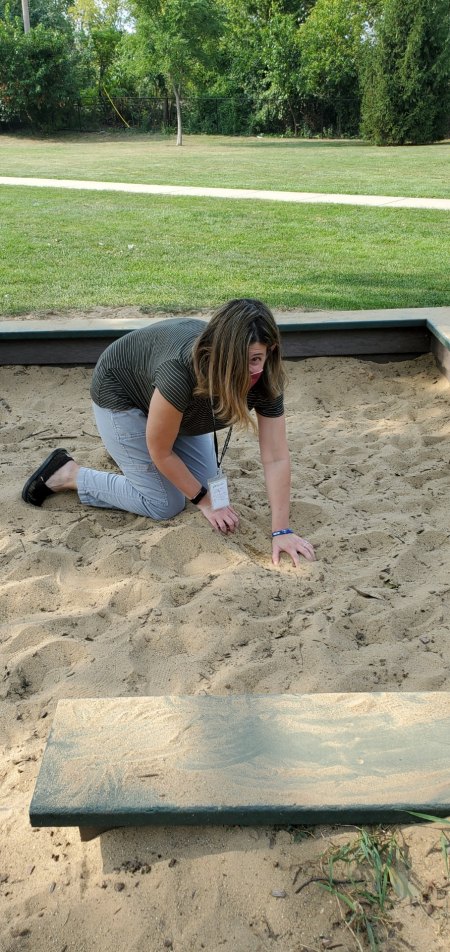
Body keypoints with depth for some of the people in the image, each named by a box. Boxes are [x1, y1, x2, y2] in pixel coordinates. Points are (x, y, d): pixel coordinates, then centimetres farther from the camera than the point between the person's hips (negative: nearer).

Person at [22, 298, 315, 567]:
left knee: (209, 483, 8)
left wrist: (282, 531, -32)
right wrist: (204, 501, -18)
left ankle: (134, 452, 28)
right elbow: (160, 452, -29)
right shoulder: (182, 370, -43)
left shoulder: (264, 378, -28)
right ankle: (68, 474, 8)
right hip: (121, 396, -6)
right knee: (164, 504, -6)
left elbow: (277, 457, -26)